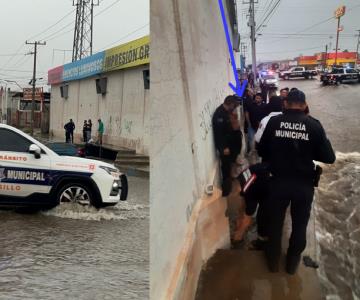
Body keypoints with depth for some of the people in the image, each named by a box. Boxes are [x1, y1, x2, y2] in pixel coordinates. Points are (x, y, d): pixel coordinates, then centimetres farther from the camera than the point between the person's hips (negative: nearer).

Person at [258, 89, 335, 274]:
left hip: (278, 181, 1)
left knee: (275, 222, 20)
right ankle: (292, 262, 36)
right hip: (304, 184, 0)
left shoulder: (274, 122, -10)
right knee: (299, 225, 20)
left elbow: (261, 151, -1)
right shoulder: (314, 125, -11)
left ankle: (273, 261, 37)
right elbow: (329, 158, -9)